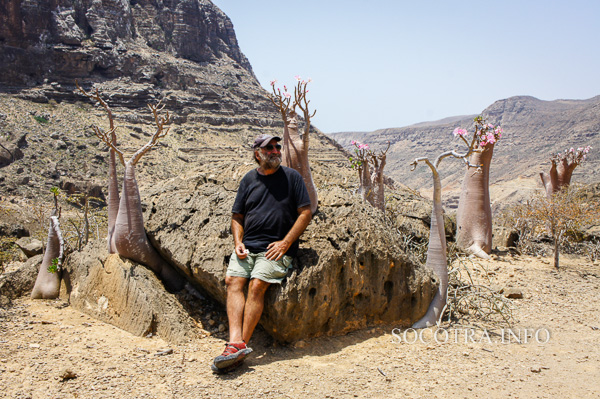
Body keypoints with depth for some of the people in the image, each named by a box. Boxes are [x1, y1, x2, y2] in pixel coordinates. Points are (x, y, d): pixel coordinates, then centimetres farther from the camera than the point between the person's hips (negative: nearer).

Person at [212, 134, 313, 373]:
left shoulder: (292, 177, 7)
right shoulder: (249, 179, 16)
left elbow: (305, 213, 2)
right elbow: (237, 216, 19)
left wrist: (285, 243, -7)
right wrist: (238, 242, 1)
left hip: (276, 248, -4)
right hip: (247, 246, 4)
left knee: (257, 285, -24)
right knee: (233, 281, -19)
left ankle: (242, 343, -21)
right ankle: (235, 342, -26)